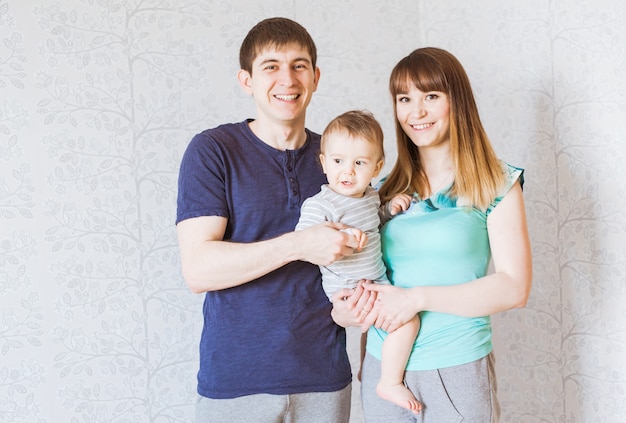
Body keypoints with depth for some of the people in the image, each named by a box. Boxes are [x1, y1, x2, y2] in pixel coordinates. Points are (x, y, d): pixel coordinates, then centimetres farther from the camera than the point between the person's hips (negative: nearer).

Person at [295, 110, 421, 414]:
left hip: (376, 280, 9)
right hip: (348, 289, -9)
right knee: (407, 320, -18)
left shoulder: (370, 194, 4)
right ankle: (391, 383, -1)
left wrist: (390, 207, 4)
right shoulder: (319, 205, -21)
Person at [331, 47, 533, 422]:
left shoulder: (498, 185, -5)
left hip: (458, 368, -3)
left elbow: (514, 286, -12)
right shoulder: (385, 190, 7)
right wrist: (344, 312, -8)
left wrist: (418, 297, -19)